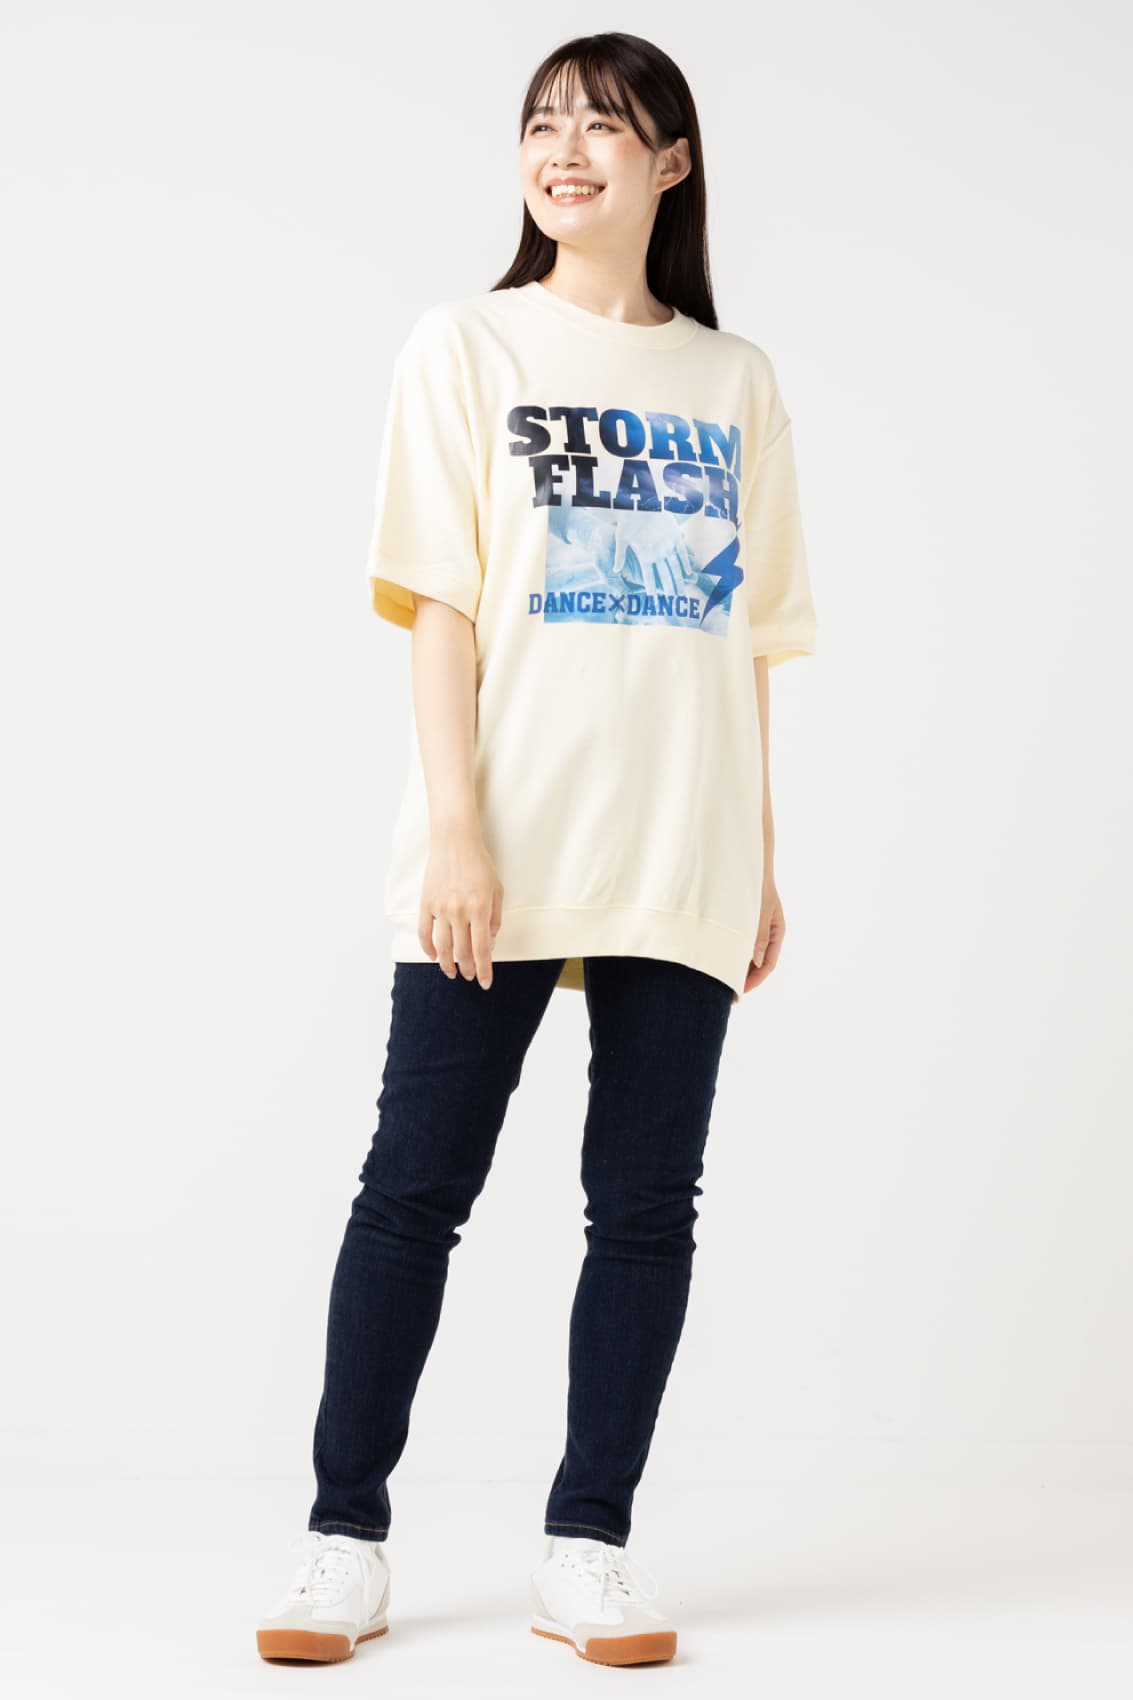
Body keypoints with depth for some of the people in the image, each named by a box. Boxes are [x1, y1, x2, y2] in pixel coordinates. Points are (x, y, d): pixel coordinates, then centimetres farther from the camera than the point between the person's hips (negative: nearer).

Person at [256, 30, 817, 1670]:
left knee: (648, 1206, 4)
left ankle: (588, 1548, 13)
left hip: (681, 867, 3)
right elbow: (439, 606, -3)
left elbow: (748, 643, 13)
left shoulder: (735, 383, 13)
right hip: (499, 858, -3)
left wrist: (761, 860, 10)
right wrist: (456, 832, -12)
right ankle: (346, 1541, 10)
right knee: (414, 1187, 0)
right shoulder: (468, 346, 4)